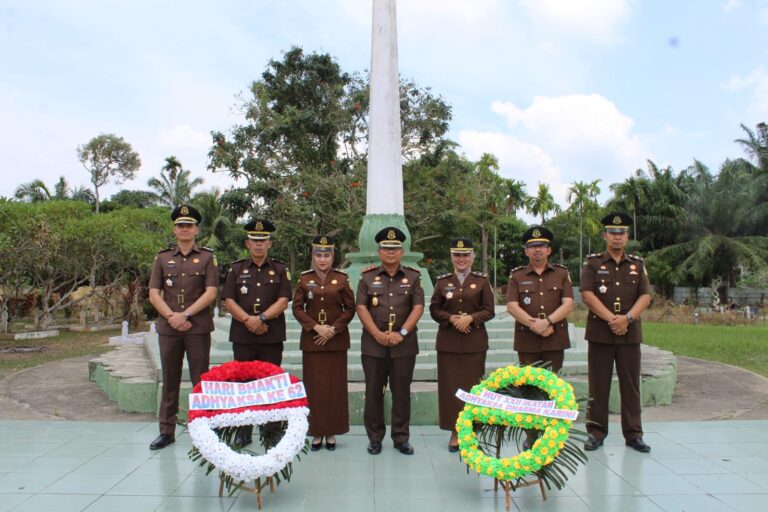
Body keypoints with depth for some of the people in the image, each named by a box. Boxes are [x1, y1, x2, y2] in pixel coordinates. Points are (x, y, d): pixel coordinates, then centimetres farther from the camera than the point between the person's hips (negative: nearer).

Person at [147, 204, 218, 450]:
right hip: (168, 328, 3)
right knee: (170, 381, 11)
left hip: (198, 328, -2)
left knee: (201, 380, 4)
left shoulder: (207, 257, 3)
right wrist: (172, 317, -10)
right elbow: (154, 294, 4)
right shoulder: (162, 257, 10)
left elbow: (210, 293, -6)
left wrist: (185, 315, -14)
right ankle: (166, 431, 21)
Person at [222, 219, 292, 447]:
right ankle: (244, 432, 19)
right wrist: (248, 320, -14)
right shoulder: (236, 268, 8)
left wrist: (260, 318, -17)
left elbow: (283, 301, -5)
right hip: (242, 336, 1)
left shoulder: (280, 269, 5)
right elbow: (228, 301, 0)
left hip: (272, 337, -1)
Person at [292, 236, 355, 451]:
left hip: (336, 341, 0)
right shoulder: (304, 279, 3)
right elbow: (297, 308, 0)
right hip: (312, 340, 1)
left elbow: (350, 308, 0)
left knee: (335, 386, 4)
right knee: (314, 386, 4)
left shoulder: (341, 279, 1)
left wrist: (334, 329, -11)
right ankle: (317, 431, 16)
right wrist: (316, 327, -13)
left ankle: (332, 432, 16)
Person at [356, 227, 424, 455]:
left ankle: (401, 438, 20)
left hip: (404, 345, 0)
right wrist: (378, 334, -13)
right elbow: (361, 308, -3)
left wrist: (401, 333, -14)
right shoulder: (368, 277, 4)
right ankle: (375, 437, 20)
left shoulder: (413, 276, 5)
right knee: (373, 392, 7)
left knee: (402, 392, 7)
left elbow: (418, 307, -3)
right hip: (374, 344, 0)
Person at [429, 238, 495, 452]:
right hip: (448, 342, 1)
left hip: (475, 342, -1)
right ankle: (455, 431, 13)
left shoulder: (482, 280, 2)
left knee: (472, 386, 4)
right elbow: (434, 309, 5)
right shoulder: (442, 281, 6)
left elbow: (489, 311, -1)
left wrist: (470, 318, -17)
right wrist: (451, 318, -12)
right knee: (451, 387, 2)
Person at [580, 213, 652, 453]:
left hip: (630, 332, 2)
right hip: (600, 332, -2)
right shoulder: (593, 263, 3)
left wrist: (627, 318, -14)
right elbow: (587, 294, -7)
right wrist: (611, 319, -15)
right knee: (598, 385, 3)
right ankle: (596, 432, 13)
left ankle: (633, 434, 17)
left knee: (631, 385, 7)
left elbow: (645, 296, 2)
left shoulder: (637, 264, 11)